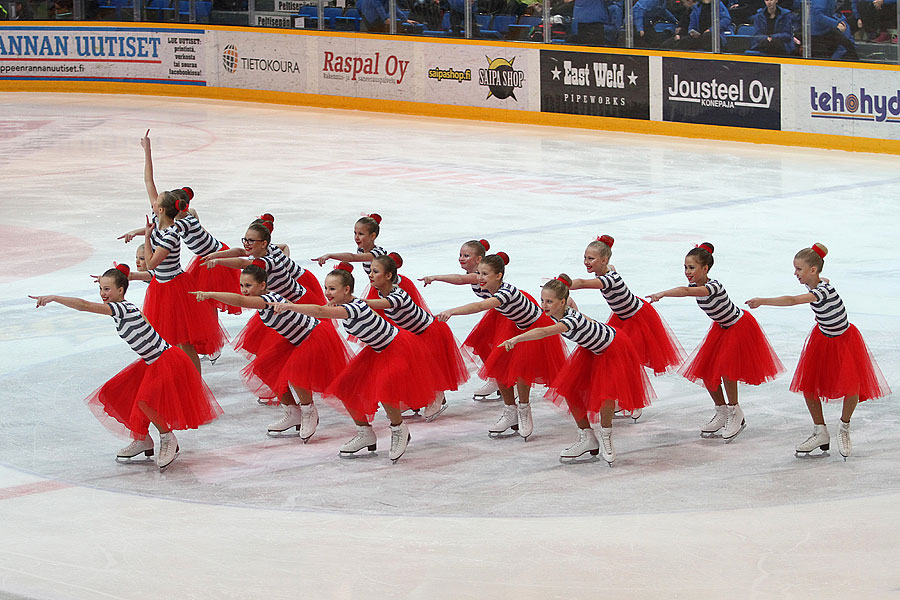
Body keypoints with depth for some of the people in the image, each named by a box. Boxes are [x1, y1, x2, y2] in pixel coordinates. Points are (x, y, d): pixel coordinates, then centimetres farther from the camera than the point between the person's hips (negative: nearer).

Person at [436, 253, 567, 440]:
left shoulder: (507, 292, -38)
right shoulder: (491, 290, -12)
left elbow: (480, 306, -54)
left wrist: (452, 311, -64)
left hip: (538, 328, -9)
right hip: (520, 328, 9)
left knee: (521, 366, -23)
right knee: (498, 367, 0)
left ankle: (524, 411, -1)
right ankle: (510, 412, 15)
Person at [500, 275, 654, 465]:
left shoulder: (573, 320, -42)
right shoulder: (555, 314, -15)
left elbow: (544, 332, -58)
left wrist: (515, 339, -68)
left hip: (613, 349, -9)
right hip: (591, 349, 9)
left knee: (607, 395, -20)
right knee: (569, 389, -2)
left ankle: (606, 440, 7)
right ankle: (587, 438, 13)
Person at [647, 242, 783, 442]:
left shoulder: (713, 287, -38)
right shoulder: (696, 286, -8)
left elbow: (686, 291, -52)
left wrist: (662, 293, -62)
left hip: (740, 327, -9)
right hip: (721, 327, 9)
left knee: (726, 367, -18)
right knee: (706, 369, 2)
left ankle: (736, 414, 0)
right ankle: (721, 412, 20)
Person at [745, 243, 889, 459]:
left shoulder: (823, 291, -35)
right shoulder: (814, 283, -10)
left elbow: (791, 301, -48)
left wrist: (762, 301, -53)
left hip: (845, 340, -8)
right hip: (822, 338, 8)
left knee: (852, 388, -19)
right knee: (807, 384, -1)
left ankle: (844, 429, 7)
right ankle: (820, 433, 14)